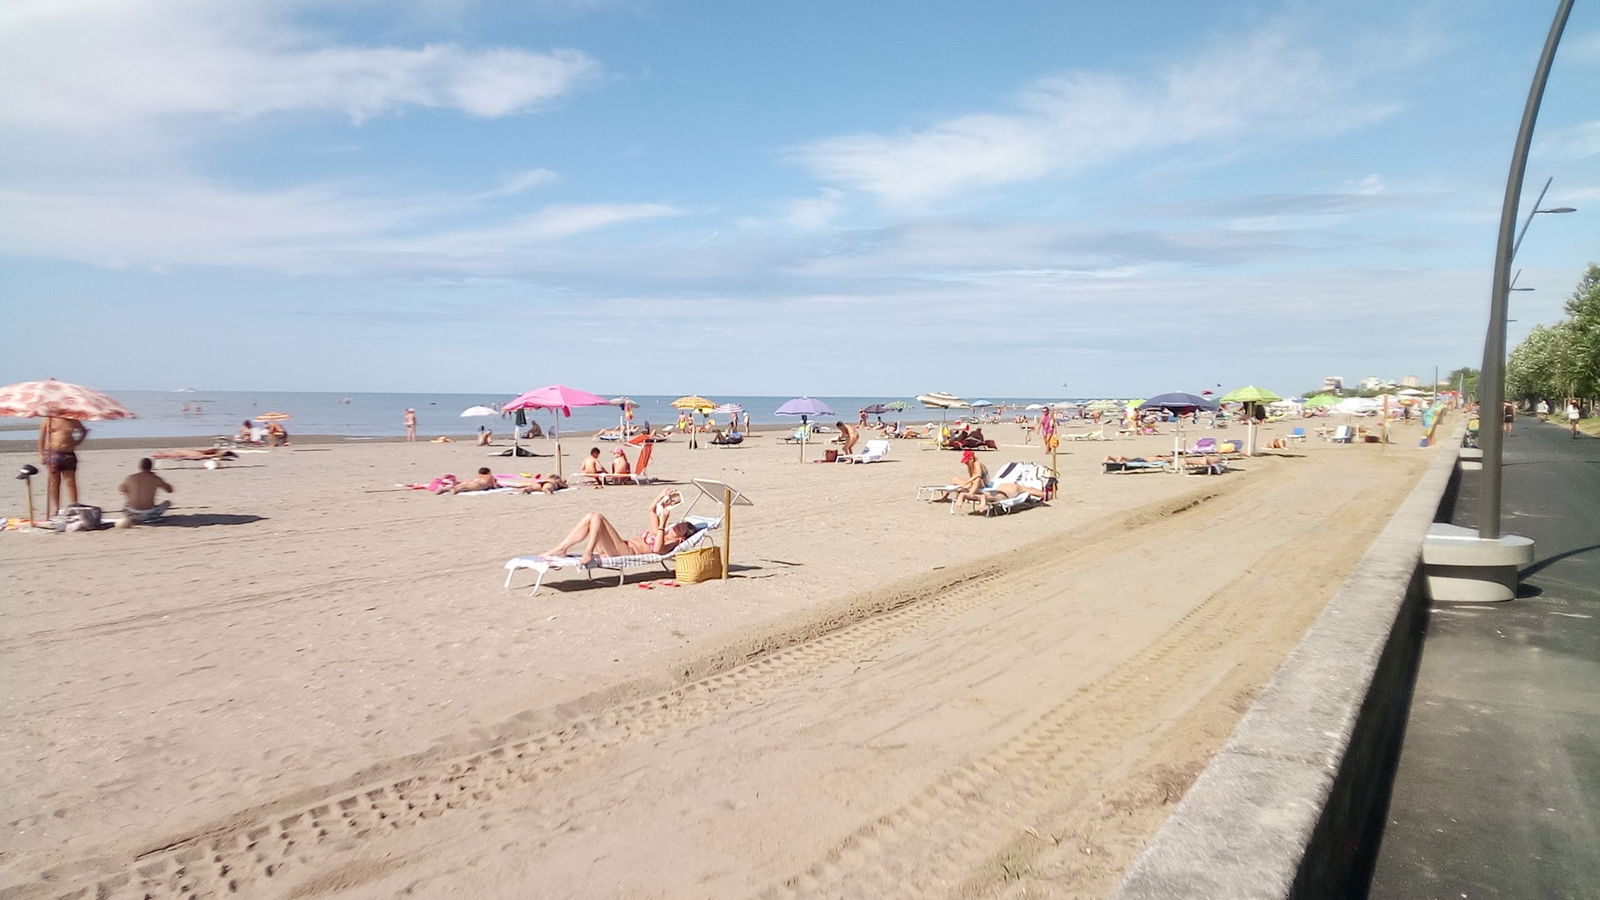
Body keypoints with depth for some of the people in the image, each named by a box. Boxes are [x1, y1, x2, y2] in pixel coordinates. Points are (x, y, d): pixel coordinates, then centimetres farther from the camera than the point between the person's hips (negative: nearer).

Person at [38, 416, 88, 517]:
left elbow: (84, 431, 23)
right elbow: (41, 438, 6)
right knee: (54, 482, 3)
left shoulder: (72, 421, 7)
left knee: (70, 482, -2)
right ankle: (55, 509, 11)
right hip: (52, 454, -1)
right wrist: (41, 454, 0)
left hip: (69, 454, 1)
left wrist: (76, 442, 8)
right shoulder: (48, 419, 4)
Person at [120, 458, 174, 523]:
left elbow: (121, 489, 17)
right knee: (167, 502, 22)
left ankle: (132, 517, 15)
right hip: (149, 511, -3)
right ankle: (149, 517, 2)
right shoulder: (156, 479, -6)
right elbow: (170, 490, 9)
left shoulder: (130, 478, -2)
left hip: (131, 511, 3)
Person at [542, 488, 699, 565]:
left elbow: (657, 549, -24)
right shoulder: (660, 533, 29)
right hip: (622, 545, 9)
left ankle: (588, 554, -28)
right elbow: (652, 510, 30)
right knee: (590, 517, -7)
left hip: (626, 552, -9)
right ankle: (561, 549, -14)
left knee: (597, 517, -20)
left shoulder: (670, 544, 1)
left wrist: (662, 524, -23)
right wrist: (662, 496, 14)